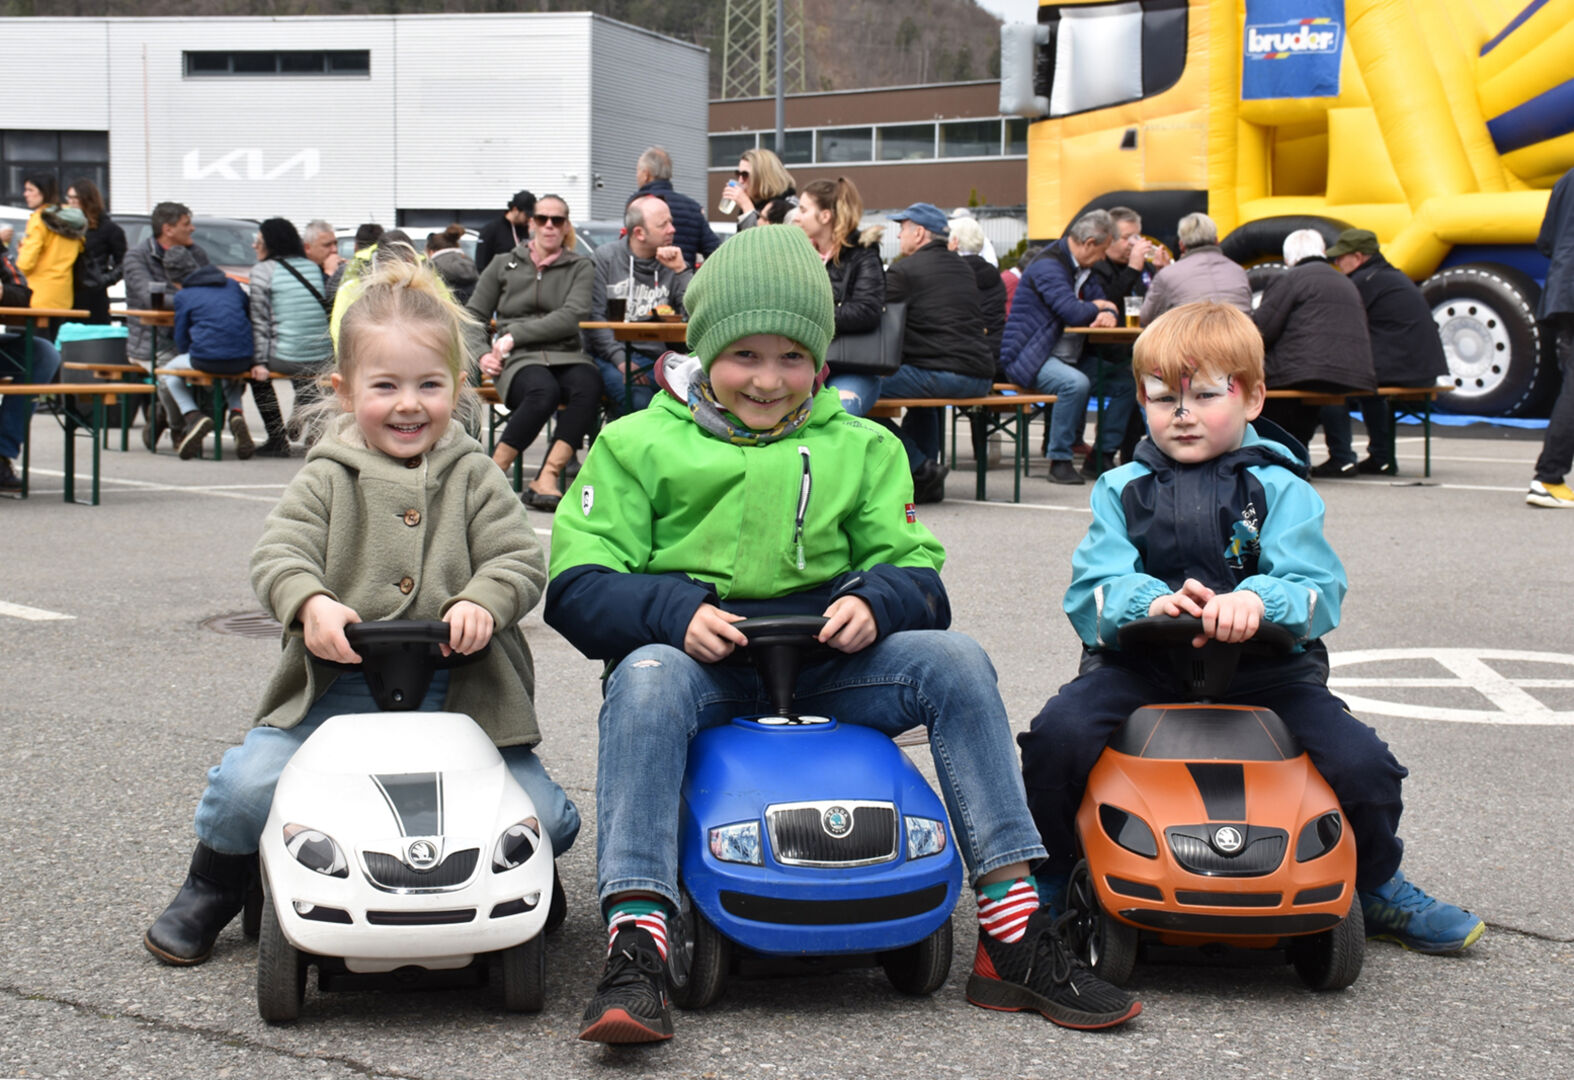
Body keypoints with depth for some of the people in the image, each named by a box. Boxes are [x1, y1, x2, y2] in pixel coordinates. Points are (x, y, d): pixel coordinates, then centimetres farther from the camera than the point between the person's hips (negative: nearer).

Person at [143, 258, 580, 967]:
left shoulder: (473, 477, 7)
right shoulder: (328, 478, 4)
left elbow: (521, 561, -1)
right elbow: (278, 553, -9)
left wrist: (481, 602, -24)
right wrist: (311, 602, -32)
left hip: (458, 691, 1)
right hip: (339, 688, 0)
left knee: (545, 816, -13)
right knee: (247, 785, -21)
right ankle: (215, 885, 12)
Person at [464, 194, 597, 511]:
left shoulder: (580, 267, 15)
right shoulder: (504, 265, 19)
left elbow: (571, 317, -3)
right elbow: (473, 317, 17)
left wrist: (515, 335, -9)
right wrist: (481, 353, -4)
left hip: (566, 355, 1)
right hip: (520, 359, -1)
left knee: (588, 386, -36)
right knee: (544, 391, -38)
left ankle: (547, 478, -40)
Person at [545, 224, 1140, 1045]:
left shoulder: (861, 447, 16)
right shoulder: (638, 445, 7)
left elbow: (917, 573, 10)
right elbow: (577, 587, -1)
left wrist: (874, 600, -15)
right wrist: (677, 610, -21)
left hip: (826, 670, 3)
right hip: (701, 666, -2)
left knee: (956, 662, -20)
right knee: (646, 678, -36)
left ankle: (1015, 938, -20)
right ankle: (634, 950, -45)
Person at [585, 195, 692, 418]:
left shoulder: (672, 263, 12)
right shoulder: (605, 257, 5)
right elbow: (593, 316, -3)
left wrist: (681, 271, -8)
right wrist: (620, 359, -15)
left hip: (655, 357, 3)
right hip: (608, 357, -3)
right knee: (637, 399, -33)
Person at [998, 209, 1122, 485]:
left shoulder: (1082, 269, 14)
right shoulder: (1048, 266, -18)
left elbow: (1102, 305, 16)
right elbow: (1073, 312, -29)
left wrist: (1107, 315, -10)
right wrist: (1097, 307, -7)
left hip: (1066, 357, 10)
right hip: (1027, 359, -10)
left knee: (1124, 381, -1)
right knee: (1076, 383, -36)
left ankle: (1103, 455, 6)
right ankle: (1059, 460, -23)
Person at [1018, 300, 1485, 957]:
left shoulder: (1280, 490, 4)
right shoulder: (1122, 489, 9)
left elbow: (1317, 590, -11)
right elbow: (1092, 592, -4)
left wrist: (1256, 600, -33)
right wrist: (1151, 601, -27)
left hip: (1263, 666, 0)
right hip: (1141, 666, 1)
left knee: (1363, 763, -16)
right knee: (1057, 735, -25)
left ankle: (1377, 888, 17)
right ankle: (1050, 880, 2)